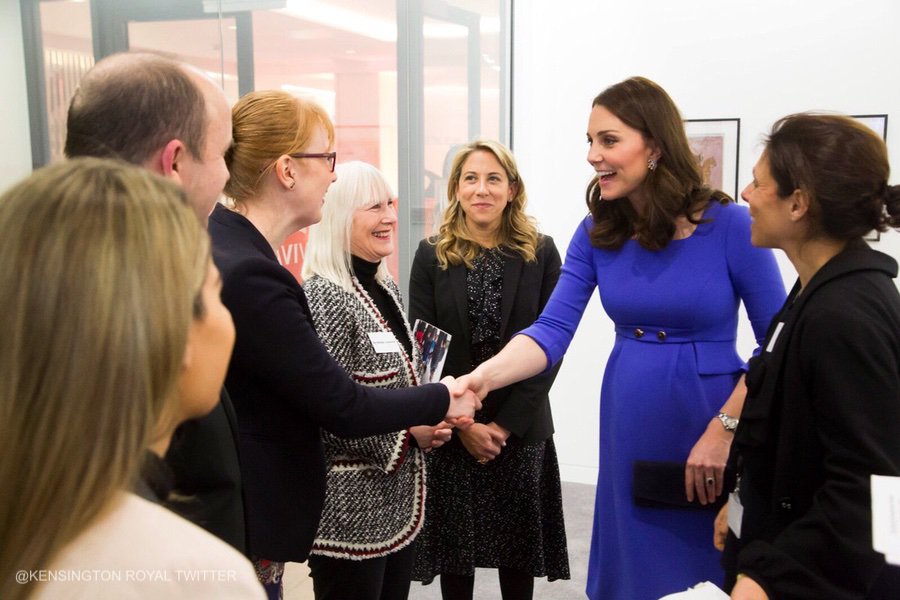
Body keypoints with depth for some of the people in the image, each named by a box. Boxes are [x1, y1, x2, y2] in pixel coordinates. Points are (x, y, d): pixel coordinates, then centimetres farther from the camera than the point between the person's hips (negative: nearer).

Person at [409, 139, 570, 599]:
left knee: (519, 545, 9)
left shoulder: (541, 254, 0)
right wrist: (461, 422, -11)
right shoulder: (432, 256, 1)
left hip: (521, 430, 0)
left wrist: (507, 423, -11)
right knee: (455, 544, 9)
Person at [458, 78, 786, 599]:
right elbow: (553, 330, -10)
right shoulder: (597, 233, -1)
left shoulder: (729, 225, -13)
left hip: (709, 417, -3)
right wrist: (484, 376, -27)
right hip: (629, 425, 4)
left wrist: (724, 429, -17)